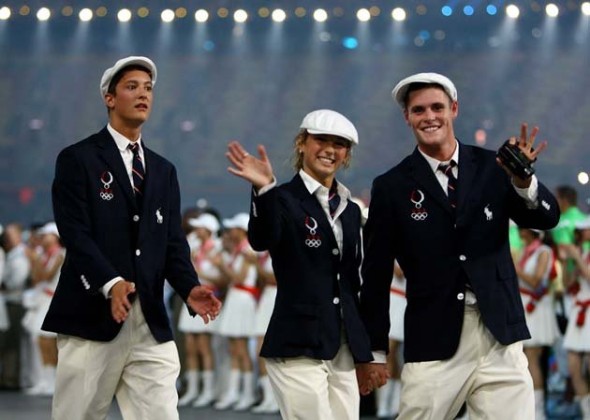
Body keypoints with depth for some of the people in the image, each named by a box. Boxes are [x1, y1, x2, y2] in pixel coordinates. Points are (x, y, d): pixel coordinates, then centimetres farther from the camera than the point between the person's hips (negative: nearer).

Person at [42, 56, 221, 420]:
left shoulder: (163, 170, 20)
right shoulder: (78, 159, 1)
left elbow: (173, 241, 12)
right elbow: (76, 234, -10)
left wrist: (189, 287, -8)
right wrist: (110, 283, -26)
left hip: (152, 322, 5)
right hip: (93, 318, -5)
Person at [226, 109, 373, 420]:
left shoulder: (350, 210, 16)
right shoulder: (285, 199, -4)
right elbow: (262, 240, -25)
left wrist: (366, 352, 19)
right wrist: (264, 190, -43)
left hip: (345, 350, 7)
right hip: (298, 347, -7)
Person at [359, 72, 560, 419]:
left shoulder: (492, 167, 6)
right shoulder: (392, 186, 3)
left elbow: (548, 219, -1)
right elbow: (376, 274, 6)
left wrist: (523, 180, -22)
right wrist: (375, 351, 6)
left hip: (500, 338, 1)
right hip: (434, 343, -1)